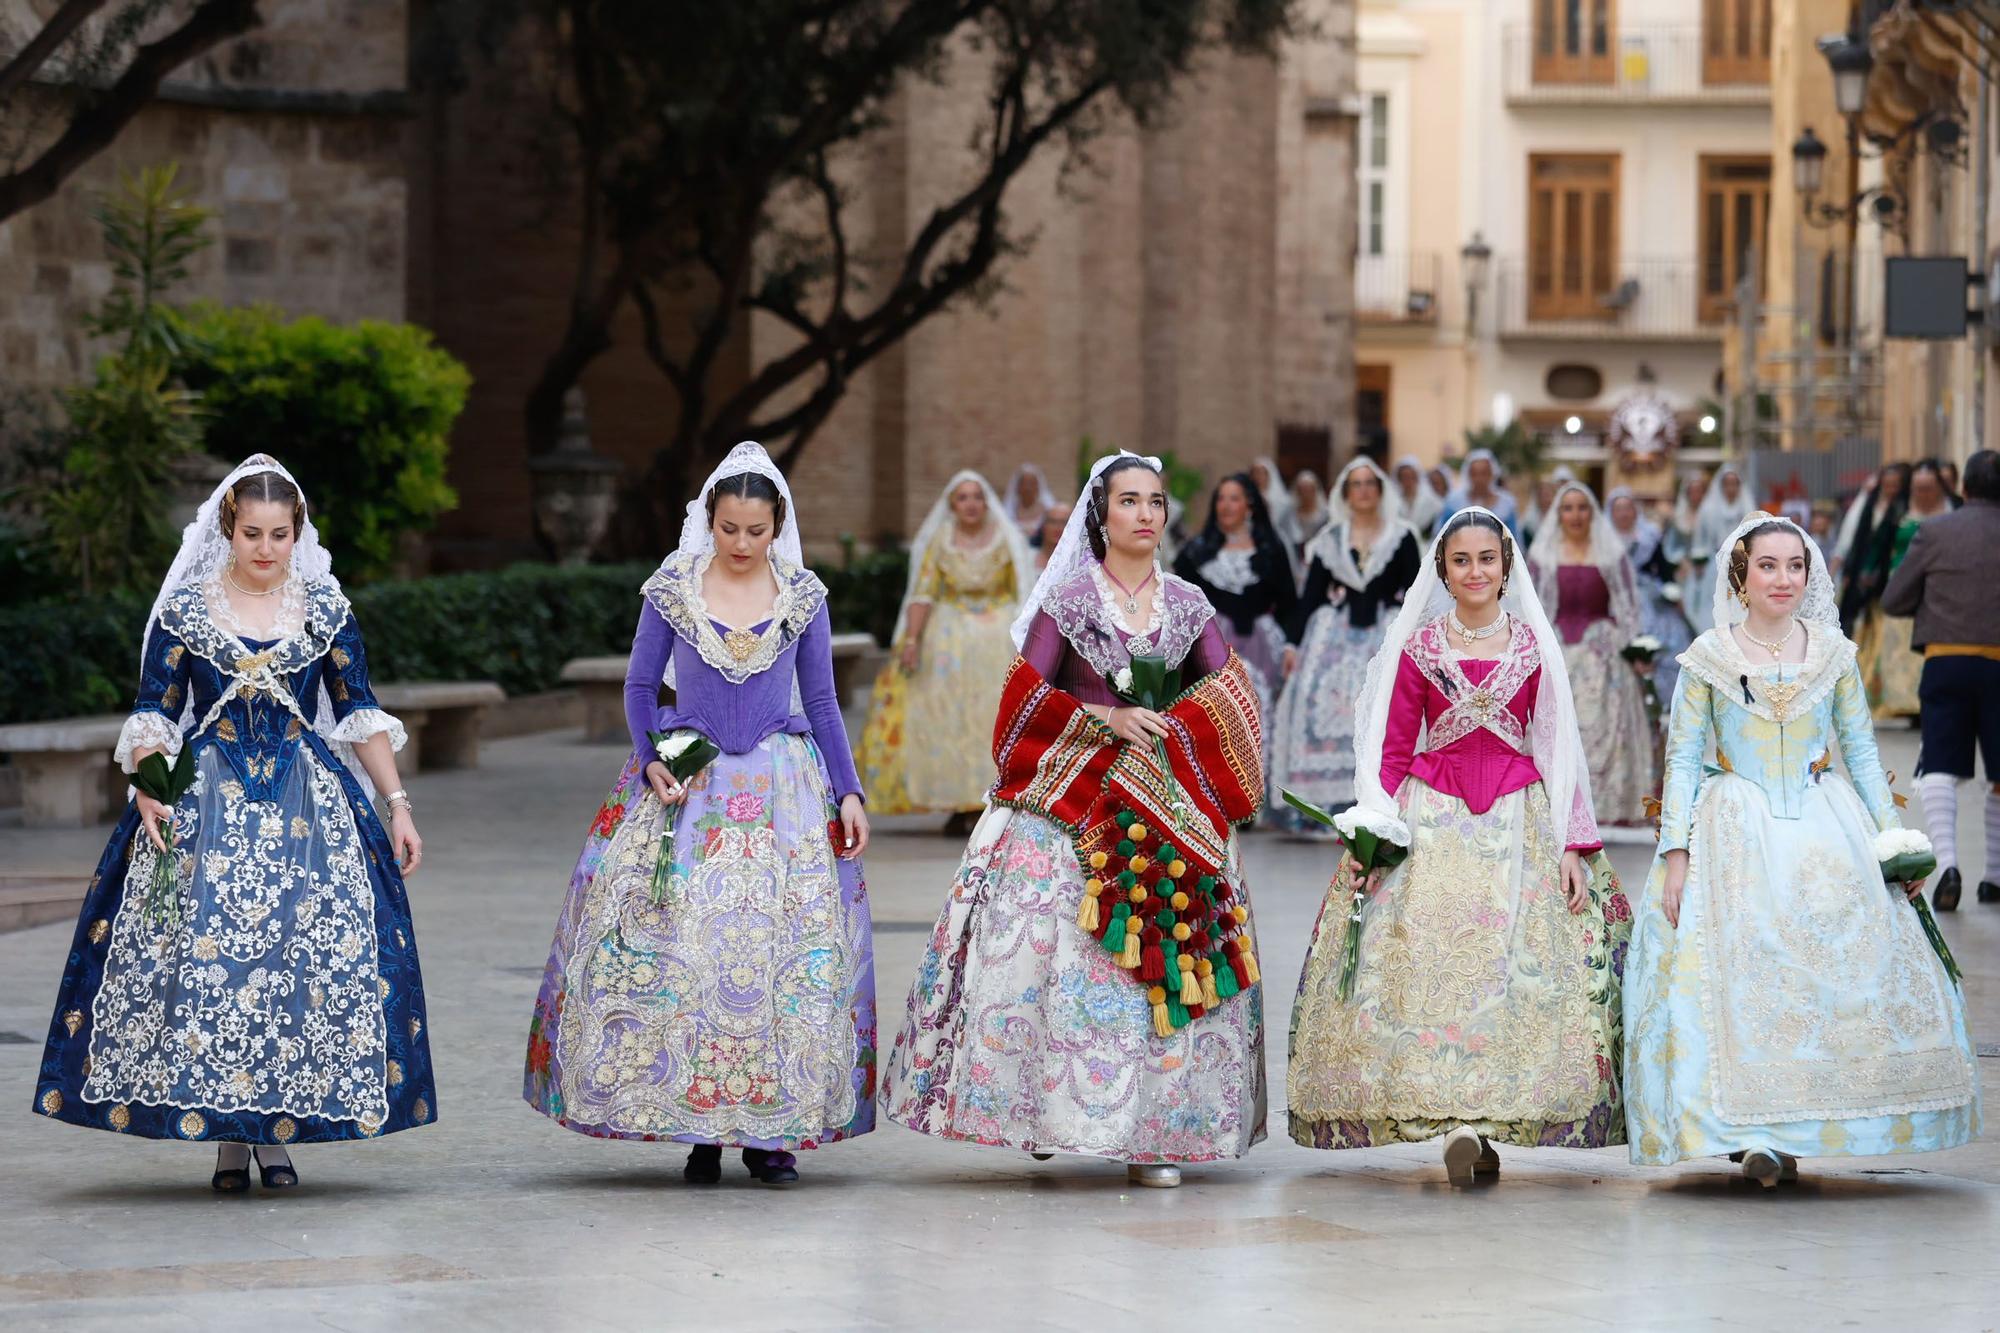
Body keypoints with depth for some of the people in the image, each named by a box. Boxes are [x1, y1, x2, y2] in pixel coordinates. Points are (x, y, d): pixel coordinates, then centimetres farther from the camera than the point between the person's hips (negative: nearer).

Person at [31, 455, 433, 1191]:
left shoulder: (326, 608, 6)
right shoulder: (184, 609, 3)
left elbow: (360, 714, 7)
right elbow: (152, 714, 2)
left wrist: (397, 805, 3)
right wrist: (148, 790, -15)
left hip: (306, 803, 1)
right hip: (205, 802, -1)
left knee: (305, 955, -6)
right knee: (205, 954, -8)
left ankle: (279, 1132, 3)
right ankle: (227, 1138, 0)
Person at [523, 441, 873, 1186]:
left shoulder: (803, 596, 4)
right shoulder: (671, 590, 2)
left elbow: (822, 702, 9)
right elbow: (640, 685, 8)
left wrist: (848, 792, 2)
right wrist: (652, 759, -8)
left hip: (784, 789, 1)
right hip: (689, 790, -1)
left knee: (786, 951, -6)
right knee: (680, 949, -8)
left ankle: (772, 1131, 1)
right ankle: (699, 1132, -1)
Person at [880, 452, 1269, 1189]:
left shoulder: (1188, 605, 9)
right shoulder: (1067, 600, 0)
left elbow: (1230, 696, 5)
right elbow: (1028, 696, -5)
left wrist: (1166, 730, -10)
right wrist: (1105, 719, -15)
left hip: (1172, 810, 3)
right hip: (1075, 802, -3)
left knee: (1170, 959, -2)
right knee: (1063, 954, -10)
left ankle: (1153, 1132, 0)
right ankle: (1049, 1109, -2)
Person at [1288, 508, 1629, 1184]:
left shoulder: (1534, 647, 7)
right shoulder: (1417, 647, 7)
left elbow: (1557, 749, 7)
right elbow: (1392, 751, 8)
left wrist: (1571, 845, 1)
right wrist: (1372, 836, -2)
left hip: (1518, 818, 0)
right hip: (1430, 819, 0)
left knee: (1515, 969, -7)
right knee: (1428, 964, -11)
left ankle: (1477, 1123, -3)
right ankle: (1463, 1125, -11)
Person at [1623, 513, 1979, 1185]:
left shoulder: (1834, 654, 7)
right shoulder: (1708, 659, 1)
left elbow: (1862, 752, 11)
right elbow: (1683, 760, 1)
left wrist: (1893, 837, 3)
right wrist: (1675, 852, -7)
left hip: (1825, 831, 2)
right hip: (1735, 834, -2)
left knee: (1837, 967, -7)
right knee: (1741, 969, -12)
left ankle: (1797, 1132, 0)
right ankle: (1753, 1132, -10)